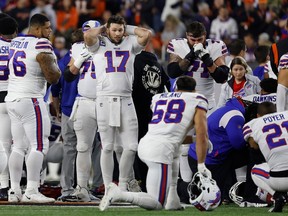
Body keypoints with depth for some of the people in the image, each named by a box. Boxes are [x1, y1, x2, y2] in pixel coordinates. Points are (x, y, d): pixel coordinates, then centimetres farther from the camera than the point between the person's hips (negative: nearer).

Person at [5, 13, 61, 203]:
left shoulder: (15, 43, 11)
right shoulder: (42, 46, -13)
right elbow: (52, 78, -12)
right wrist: (56, 67, 8)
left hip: (12, 99, 8)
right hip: (31, 100, -8)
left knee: (18, 146, 11)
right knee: (39, 146, -6)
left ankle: (14, 190, 9)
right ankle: (31, 192, -11)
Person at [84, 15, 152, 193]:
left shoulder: (130, 44, 10)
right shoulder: (99, 44, 5)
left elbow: (147, 34, -6)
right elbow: (87, 35, -16)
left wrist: (129, 29, 7)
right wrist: (103, 29, 2)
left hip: (126, 101, 2)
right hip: (105, 100, -2)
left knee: (131, 147, -2)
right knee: (107, 147, 1)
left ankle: (123, 186, 12)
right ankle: (108, 188, 6)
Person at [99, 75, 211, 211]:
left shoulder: (158, 98, 23)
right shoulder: (197, 100, 9)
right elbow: (202, 136, 1)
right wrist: (201, 166, 6)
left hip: (144, 144, 7)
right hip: (160, 151, -7)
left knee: (174, 154, 39)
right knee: (157, 204, -2)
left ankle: (172, 200, 25)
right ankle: (119, 195, -22)